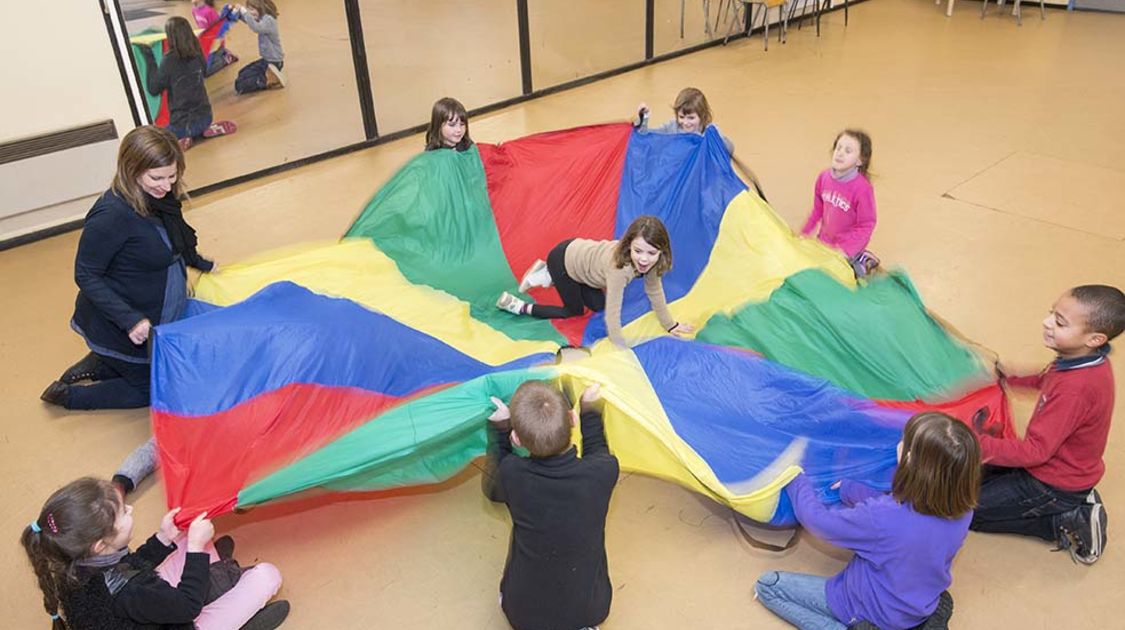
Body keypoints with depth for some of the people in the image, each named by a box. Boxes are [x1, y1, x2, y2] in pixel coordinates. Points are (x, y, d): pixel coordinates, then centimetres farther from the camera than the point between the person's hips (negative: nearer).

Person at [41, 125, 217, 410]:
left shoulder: (161, 197, -6)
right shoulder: (112, 215, -30)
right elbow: (86, 276, -25)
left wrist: (201, 263, 11)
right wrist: (130, 320, -32)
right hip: (118, 330, -8)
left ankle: (98, 365, 29)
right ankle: (66, 395, 21)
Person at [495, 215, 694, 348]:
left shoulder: (650, 263, -21)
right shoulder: (619, 267, -43)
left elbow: (655, 292, -4)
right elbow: (612, 315, -40)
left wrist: (670, 326, 3)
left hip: (577, 251, 7)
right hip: (562, 258, -7)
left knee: (597, 306, 19)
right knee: (575, 311, 6)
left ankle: (547, 276, 35)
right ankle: (518, 306, 18)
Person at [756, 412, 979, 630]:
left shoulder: (882, 517, -38)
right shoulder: (962, 511, -19)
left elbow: (816, 520, -20)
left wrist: (796, 480, -3)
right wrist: (849, 489, 8)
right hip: (924, 606, 6)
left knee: (767, 585, 1)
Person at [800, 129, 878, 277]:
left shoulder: (863, 188, -25)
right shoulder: (824, 177, -9)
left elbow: (866, 226, -19)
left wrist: (845, 250, -25)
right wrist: (805, 232, 5)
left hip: (847, 246, -6)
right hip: (824, 241, 6)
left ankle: (863, 261, 14)